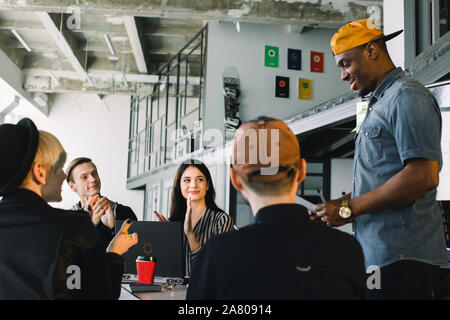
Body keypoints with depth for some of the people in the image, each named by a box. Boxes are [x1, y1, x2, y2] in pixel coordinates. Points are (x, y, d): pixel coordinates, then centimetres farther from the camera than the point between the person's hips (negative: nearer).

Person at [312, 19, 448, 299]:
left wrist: (349, 209, -16)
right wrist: (344, 203, 9)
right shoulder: (381, 102, 22)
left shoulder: (407, 96, -9)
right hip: (380, 256, 9)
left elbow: (424, 176, -21)